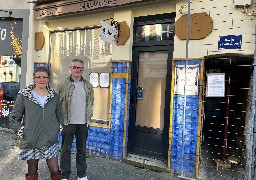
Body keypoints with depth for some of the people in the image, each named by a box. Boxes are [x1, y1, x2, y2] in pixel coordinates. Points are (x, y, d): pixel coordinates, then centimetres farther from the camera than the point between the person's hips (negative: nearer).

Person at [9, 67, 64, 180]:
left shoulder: (54, 95, 7)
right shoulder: (23, 95, -2)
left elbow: (60, 114, 20)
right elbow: (14, 117, 4)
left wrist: (59, 127, 8)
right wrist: (20, 131, -5)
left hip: (50, 141, 1)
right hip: (30, 142, -1)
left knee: (55, 171, 2)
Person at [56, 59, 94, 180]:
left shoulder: (88, 86, 7)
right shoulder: (63, 85, -3)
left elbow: (90, 103, 12)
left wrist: (88, 118, 5)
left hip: (83, 123, 3)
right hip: (68, 122, -3)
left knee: (82, 149, 13)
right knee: (66, 150, 6)